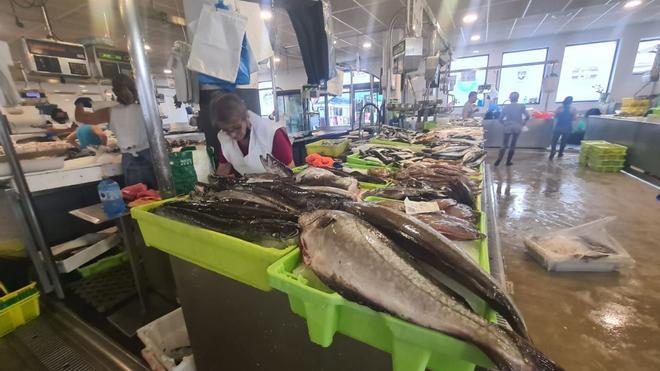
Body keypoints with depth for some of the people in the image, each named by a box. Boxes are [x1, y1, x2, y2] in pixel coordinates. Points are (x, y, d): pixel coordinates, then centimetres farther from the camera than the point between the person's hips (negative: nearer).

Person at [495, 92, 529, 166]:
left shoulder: (506, 106, -2)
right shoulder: (522, 106, -1)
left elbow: (500, 118, -5)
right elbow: (527, 116, -6)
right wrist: (522, 124, 9)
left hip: (508, 127, 0)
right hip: (517, 127, 1)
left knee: (504, 145, 6)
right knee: (513, 145, 9)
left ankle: (498, 160, -4)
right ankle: (508, 162, 13)